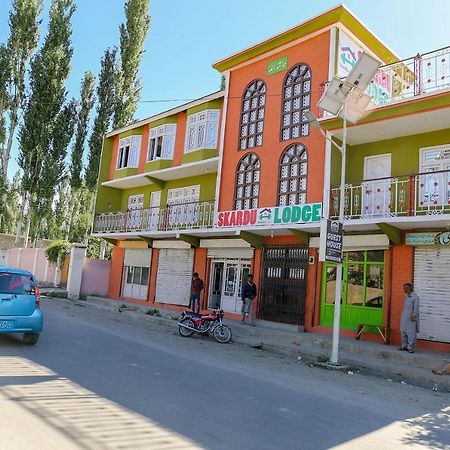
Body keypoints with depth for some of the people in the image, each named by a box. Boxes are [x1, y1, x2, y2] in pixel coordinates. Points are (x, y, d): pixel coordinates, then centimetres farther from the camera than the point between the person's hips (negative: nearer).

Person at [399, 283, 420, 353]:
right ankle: (404, 346, 23)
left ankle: (410, 348, 1)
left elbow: (416, 307, -17)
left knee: (411, 333, -4)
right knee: (403, 332, 12)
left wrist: (414, 315, -23)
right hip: (404, 317, 8)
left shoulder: (415, 297, -12)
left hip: (411, 318, -8)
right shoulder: (406, 296, 11)